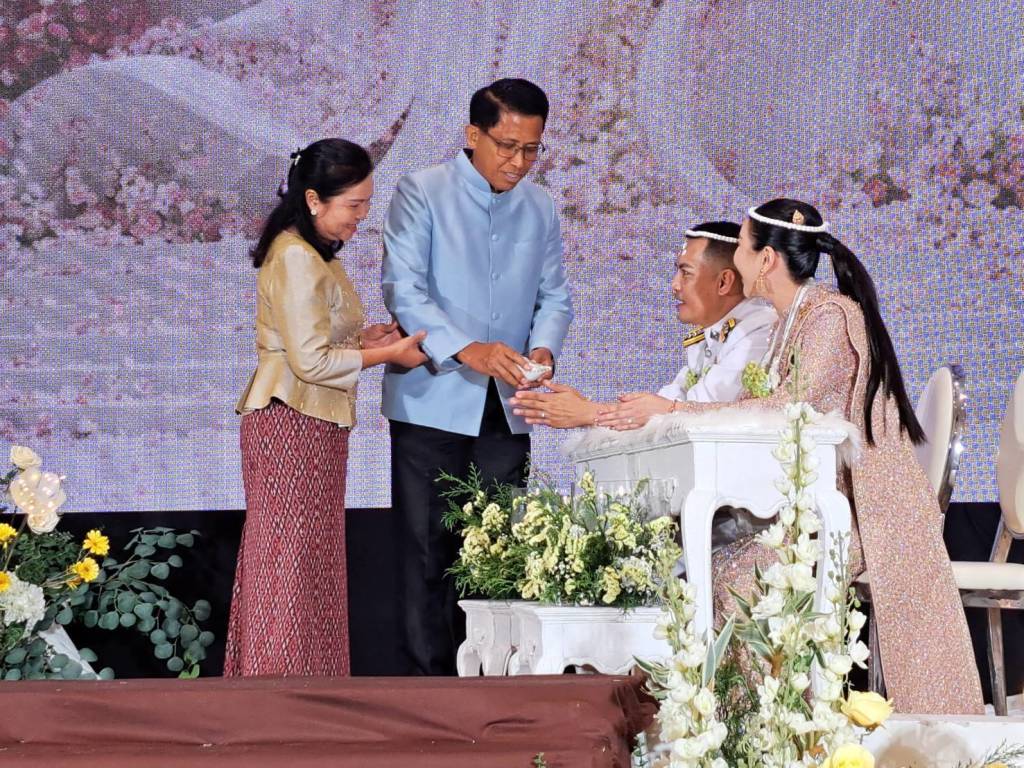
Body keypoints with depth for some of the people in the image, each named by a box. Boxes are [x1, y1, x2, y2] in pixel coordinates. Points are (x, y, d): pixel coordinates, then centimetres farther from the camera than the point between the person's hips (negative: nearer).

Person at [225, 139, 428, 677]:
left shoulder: (310, 254, 16)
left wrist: (364, 337, 9)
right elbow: (310, 361, -20)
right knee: (291, 560, -6)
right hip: (293, 425, -10)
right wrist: (387, 354, -12)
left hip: (309, 425, 10)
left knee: (308, 564, 11)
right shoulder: (295, 258, -17)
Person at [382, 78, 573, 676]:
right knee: (427, 549, -4)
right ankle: (427, 679, -2)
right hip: (432, 402, -4)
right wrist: (466, 350, -27)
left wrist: (543, 349, -10)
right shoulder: (421, 194, -2)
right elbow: (403, 289, -12)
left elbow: (555, 295, 14)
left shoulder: (541, 207, 13)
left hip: (505, 408, 4)